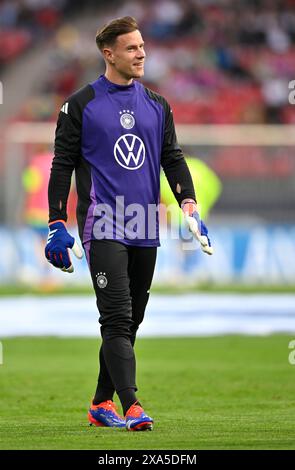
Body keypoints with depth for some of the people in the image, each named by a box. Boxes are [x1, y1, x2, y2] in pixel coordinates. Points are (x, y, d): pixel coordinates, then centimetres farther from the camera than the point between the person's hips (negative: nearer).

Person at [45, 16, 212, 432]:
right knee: (117, 318, -15)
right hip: (103, 226, -5)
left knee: (132, 320, 10)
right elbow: (63, 164, 2)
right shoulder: (81, 105, 1)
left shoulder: (157, 106, 14)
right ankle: (131, 407, -24)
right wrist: (56, 224, -4)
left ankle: (101, 404, 21)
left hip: (145, 230, 5)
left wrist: (189, 203, -4)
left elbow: (173, 158, 13)